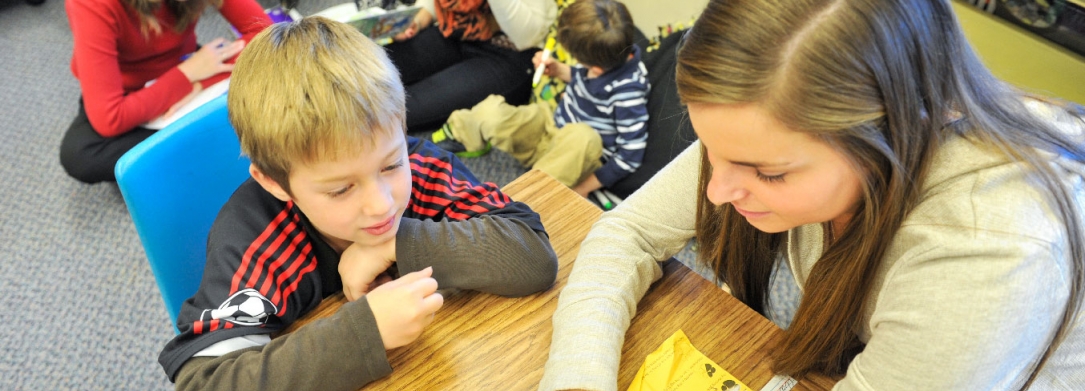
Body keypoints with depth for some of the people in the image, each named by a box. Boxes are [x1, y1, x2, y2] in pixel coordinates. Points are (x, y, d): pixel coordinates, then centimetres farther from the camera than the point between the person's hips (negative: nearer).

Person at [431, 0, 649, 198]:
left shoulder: (628, 93, -32)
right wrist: (560, 71, -2)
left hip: (579, 157, -6)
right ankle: (461, 134, 18)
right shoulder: (609, 57, -11)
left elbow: (631, 155, -26)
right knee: (490, 111, -14)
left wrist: (585, 186, -21)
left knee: (583, 137, -43)